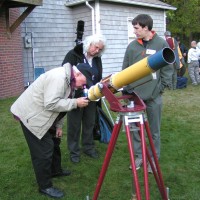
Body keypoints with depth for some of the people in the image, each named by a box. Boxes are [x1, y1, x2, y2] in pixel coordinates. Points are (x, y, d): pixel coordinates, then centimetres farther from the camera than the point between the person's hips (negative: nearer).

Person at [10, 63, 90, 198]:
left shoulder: (69, 80, 6)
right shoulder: (59, 77, -27)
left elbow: (60, 104, 12)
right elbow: (51, 104, -33)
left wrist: (59, 126, 9)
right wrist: (75, 103, -27)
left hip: (43, 116, 11)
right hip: (30, 115, -11)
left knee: (54, 142, 22)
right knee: (43, 151, -6)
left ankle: (56, 170, 41)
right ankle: (45, 187, 9)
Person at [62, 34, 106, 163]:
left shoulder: (97, 59, 6)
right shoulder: (73, 55, -11)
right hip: (75, 97, -5)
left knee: (89, 123, 14)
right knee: (74, 124, 5)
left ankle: (88, 147, 30)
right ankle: (74, 151, 18)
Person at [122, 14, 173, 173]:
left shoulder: (161, 44, -3)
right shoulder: (132, 46, 4)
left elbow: (167, 69, -1)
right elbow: (125, 69, 9)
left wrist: (162, 87, -6)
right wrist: (125, 88, 3)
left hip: (154, 95, -2)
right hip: (135, 94, 3)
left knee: (154, 130, 9)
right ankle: (139, 156, 25)